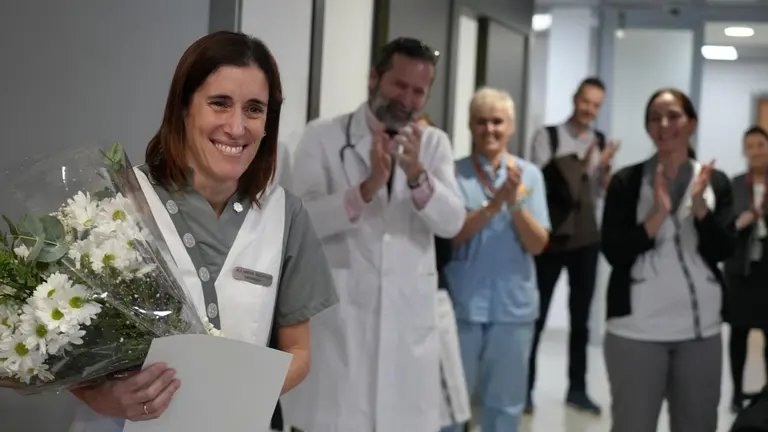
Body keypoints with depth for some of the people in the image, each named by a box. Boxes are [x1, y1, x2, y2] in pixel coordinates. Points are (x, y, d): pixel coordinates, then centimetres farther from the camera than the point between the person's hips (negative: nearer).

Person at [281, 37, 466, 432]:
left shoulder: (434, 143, 9)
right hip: (337, 313, -3)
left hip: (408, 316, 3)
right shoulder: (323, 136, 0)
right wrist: (367, 188, -24)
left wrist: (417, 175, -21)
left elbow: (452, 222, -3)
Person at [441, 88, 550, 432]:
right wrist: (494, 204, -23)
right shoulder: (456, 172, -3)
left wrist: (515, 203, -18)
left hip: (513, 306, 2)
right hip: (462, 304, -2)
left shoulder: (529, 174, 1)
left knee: (505, 402, 13)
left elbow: (537, 244, -3)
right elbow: (451, 234, -12)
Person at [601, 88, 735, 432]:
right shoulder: (626, 182, -1)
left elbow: (721, 251, -3)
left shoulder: (716, 182, 6)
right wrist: (658, 214, -18)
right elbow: (614, 254, -8)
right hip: (636, 328, -3)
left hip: (701, 329, 3)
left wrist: (700, 204, -17)